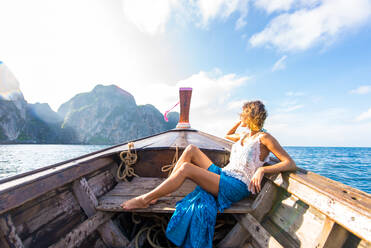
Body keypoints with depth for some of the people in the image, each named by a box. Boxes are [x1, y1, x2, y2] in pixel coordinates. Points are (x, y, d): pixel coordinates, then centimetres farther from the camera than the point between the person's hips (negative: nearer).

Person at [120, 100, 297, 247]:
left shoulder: (264, 137, -5)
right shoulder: (244, 135, 17)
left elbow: (291, 164, -11)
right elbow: (227, 135, 36)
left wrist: (262, 169, -27)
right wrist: (241, 121, 24)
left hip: (236, 187, -8)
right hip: (221, 174, 8)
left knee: (186, 168, -26)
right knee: (191, 149, -8)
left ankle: (145, 199, -8)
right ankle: (161, 191, -5)